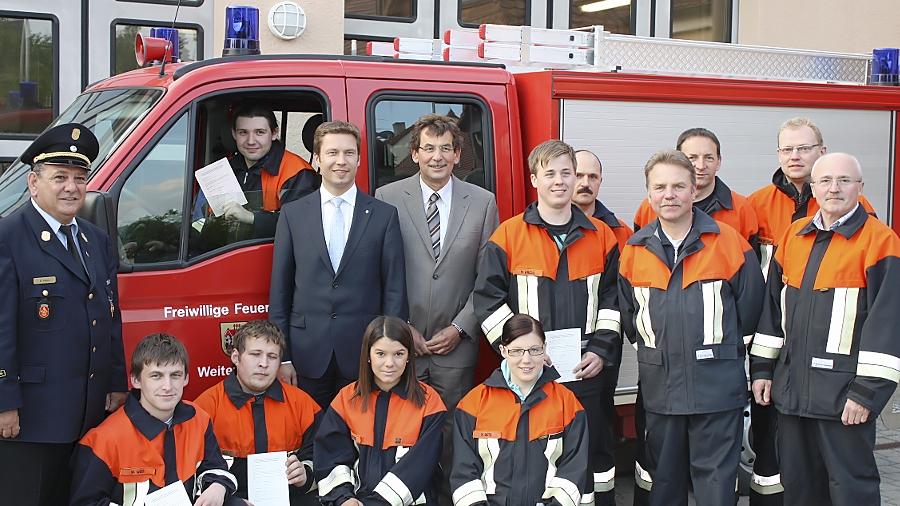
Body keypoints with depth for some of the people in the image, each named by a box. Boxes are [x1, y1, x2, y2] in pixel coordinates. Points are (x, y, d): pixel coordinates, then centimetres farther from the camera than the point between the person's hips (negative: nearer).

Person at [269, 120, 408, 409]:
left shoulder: (384, 215, 3)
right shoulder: (292, 214, 5)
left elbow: (394, 290, 2)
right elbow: (279, 289, 6)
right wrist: (281, 356, 2)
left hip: (364, 354, -1)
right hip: (308, 353, 1)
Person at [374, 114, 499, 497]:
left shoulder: (483, 202, 4)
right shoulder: (388, 198, 0)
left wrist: (459, 328, -3)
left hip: (456, 342, 1)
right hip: (400, 341, -1)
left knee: (453, 429, 5)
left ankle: (451, 492, 19)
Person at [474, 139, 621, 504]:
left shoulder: (601, 236, 6)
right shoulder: (509, 235, -1)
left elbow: (613, 298, 7)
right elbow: (488, 297, -4)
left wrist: (601, 351, -4)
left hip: (589, 371, 2)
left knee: (595, 449, 10)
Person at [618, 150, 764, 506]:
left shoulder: (729, 243, -5)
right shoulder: (635, 250, 5)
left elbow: (748, 306, 2)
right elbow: (628, 315, 16)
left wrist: (725, 348, 6)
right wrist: (651, 346, 11)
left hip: (717, 384, -3)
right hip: (659, 385, 3)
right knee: (662, 477, 15)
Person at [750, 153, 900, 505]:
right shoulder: (793, 236, 11)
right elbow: (772, 306, 16)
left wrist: (867, 391, -16)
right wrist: (762, 368, 12)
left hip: (843, 391, -6)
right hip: (792, 387, 6)